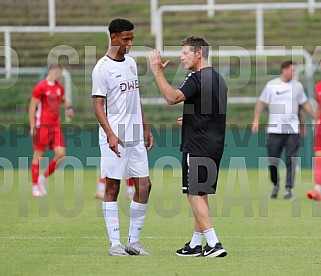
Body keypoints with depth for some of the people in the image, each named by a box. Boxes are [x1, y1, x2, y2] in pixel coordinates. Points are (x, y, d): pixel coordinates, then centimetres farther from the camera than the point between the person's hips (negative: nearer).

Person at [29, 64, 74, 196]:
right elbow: (32, 107, -9)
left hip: (56, 125, 7)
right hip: (43, 125, -7)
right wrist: (32, 127, -13)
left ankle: (43, 178, 13)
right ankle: (35, 187, 7)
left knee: (60, 154, -4)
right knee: (38, 155, 0)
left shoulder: (59, 87, 12)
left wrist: (68, 107, 8)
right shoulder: (40, 87, -9)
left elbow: (63, 100, 30)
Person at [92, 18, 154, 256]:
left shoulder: (131, 62, 14)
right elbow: (98, 105, -13)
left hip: (135, 137, 7)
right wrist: (110, 135, -23)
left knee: (144, 185, 3)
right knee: (112, 187, -2)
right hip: (114, 138, -7)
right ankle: (115, 243, 1)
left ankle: (133, 241, 11)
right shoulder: (103, 68, -9)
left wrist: (146, 129, 20)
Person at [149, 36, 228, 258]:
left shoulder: (197, 78, -15)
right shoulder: (218, 79, 15)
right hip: (214, 146, 9)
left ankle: (213, 243, -13)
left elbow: (172, 98, -28)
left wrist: (157, 72, -25)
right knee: (201, 195, 13)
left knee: (195, 194, -7)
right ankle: (196, 244, 18)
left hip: (197, 147, -9)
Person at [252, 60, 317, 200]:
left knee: (291, 161, -7)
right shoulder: (271, 85, 1)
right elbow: (261, 103, 5)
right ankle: (276, 185, 25)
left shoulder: (298, 86, 8)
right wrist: (256, 120, -3)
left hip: (293, 130, 1)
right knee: (272, 161, 2)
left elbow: (305, 104, 18)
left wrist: (316, 118, 15)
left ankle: (288, 190, -2)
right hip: (274, 130, -1)